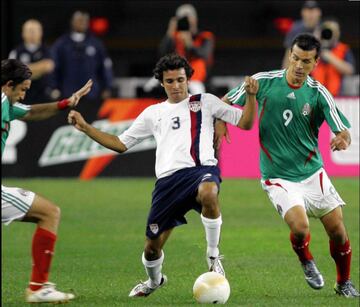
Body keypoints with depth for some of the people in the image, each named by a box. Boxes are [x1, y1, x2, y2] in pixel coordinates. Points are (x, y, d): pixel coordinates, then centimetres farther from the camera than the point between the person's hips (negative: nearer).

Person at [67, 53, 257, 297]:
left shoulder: (205, 102, 16)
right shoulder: (153, 113, 23)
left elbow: (245, 122, 12)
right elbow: (120, 144, 26)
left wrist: (250, 95, -5)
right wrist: (85, 127, 19)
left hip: (202, 169, -3)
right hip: (168, 179, 3)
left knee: (208, 194, -42)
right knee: (152, 247, 4)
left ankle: (213, 255, -20)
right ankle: (154, 281, 40)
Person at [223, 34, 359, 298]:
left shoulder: (319, 93, -7)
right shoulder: (264, 81, -7)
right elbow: (226, 102, 7)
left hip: (312, 173, 2)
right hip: (278, 176, -2)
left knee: (338, 231, 0)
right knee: (300, 227, -22)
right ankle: (306, 262, 13)